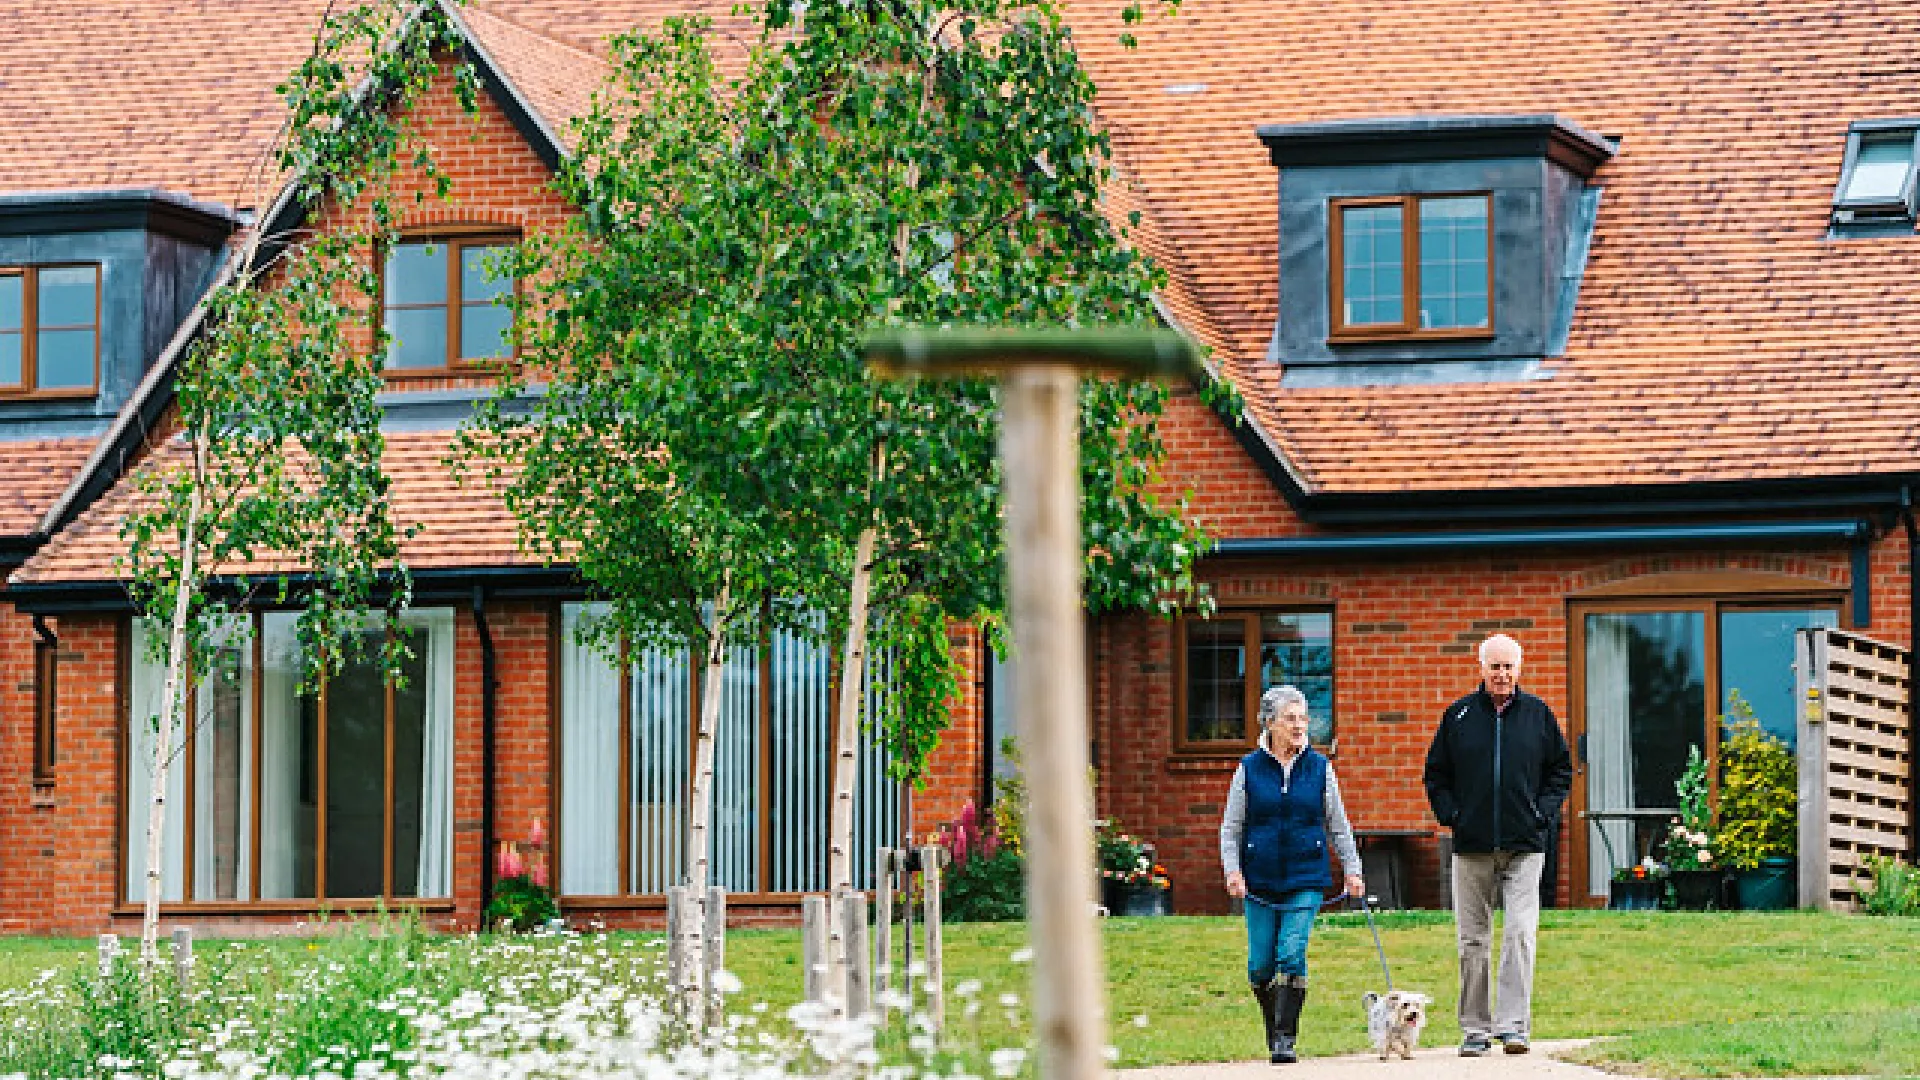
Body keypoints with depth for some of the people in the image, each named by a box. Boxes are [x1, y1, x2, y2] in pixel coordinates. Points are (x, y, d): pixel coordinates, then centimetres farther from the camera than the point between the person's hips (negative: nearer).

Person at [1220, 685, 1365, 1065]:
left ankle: (1287, 1039, -11)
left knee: (1292, 955, -15)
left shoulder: (1319, 767, 6)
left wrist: (1352, 870, 7)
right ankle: (1273, 1031, 24)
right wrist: (1232, 870, -6)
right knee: (1261, 966, 2)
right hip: (1259, 882, 1)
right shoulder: (1249, 769, 3)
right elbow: (1231, 827, 7)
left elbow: (1338, 826, 12)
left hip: (1305, 880, -1)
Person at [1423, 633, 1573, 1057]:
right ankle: (1475, 1029, 10)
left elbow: (1561, 768, 14)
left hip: (1524, 845, -1)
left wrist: (1544, 813, 1)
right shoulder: (1459, 715, 6)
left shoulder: (1538, 714, 6)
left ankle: (1513, 1025, -10)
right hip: (1471, 847, 1)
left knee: (1520, 935, -10)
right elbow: (1436, 773, 13)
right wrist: (1450, 815, 1)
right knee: (1472, 942, 4)